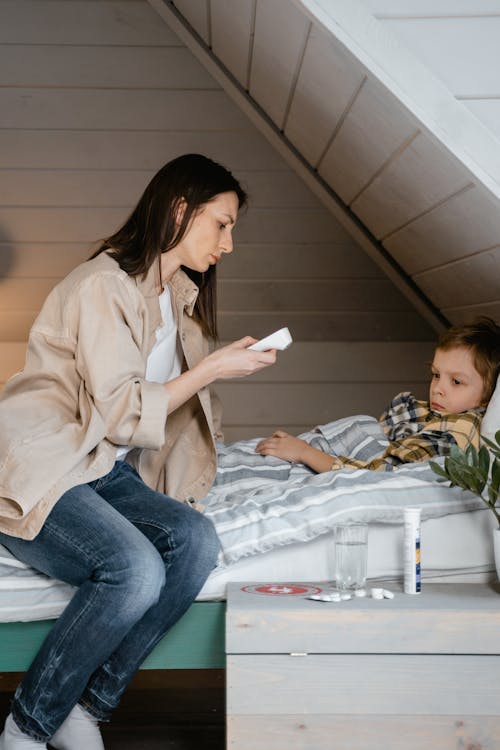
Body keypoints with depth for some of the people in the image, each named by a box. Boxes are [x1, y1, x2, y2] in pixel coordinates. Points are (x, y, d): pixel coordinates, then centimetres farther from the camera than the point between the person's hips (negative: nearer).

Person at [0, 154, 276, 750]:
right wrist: (212, 369, -12)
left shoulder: (178, 295, 16)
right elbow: (119, 412, -16)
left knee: (195, 538, -21)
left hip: (107, 472, 8)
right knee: (136, 569, -32)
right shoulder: (102, 284, -13)